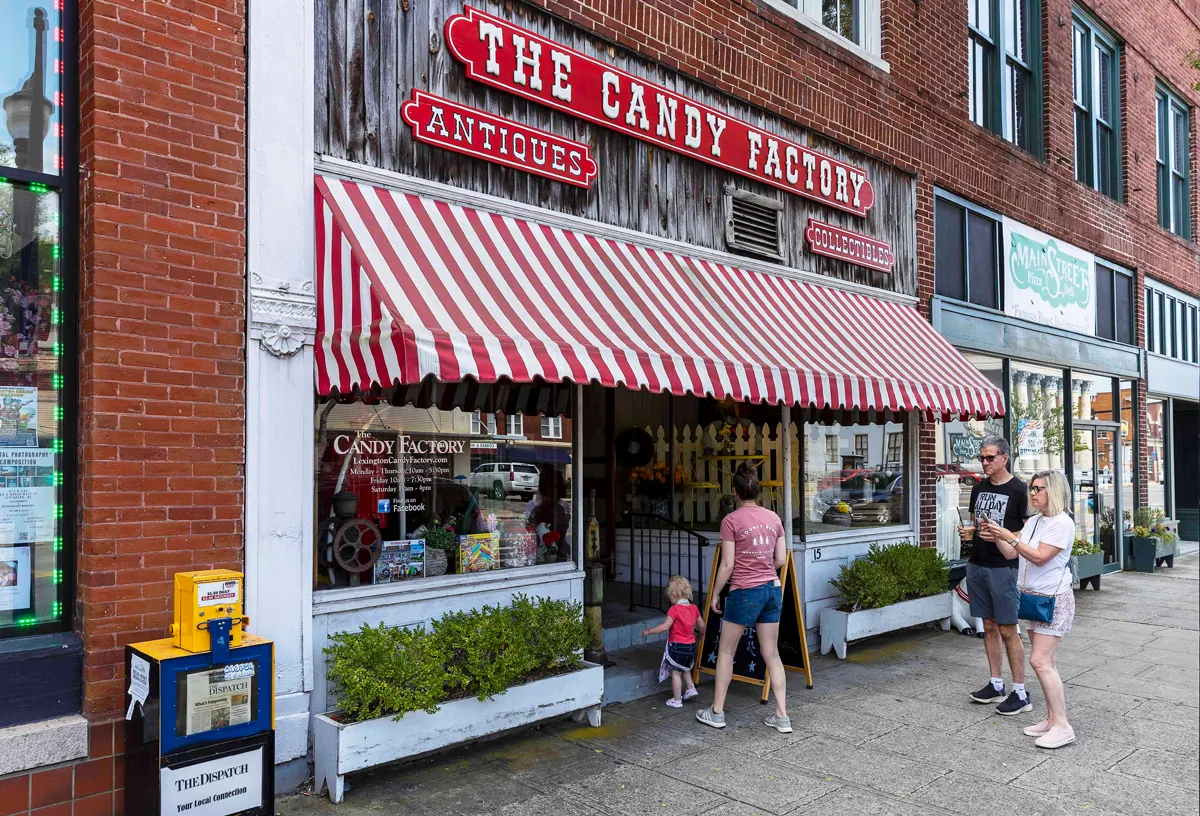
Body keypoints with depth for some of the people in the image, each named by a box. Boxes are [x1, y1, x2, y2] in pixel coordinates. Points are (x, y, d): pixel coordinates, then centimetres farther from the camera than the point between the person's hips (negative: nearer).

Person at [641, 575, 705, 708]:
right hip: (691, 645, 7)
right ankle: (690, 688, 25)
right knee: (685, 669, 30)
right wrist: (702, 635, 33)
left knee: (676, 672, 5)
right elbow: (701, 626, 12)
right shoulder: (694, 608, 2)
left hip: (677, 646, -7)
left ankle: (676, 700, 11)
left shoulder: (675, 609, -18)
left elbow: (665, 627, -23)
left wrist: (648, 631, -13)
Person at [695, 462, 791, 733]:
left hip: (745, 592, -5)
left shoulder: (731, 521, -11)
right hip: (772, 589, 5)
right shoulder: (773, 518, 4)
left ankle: (716, 712, 19)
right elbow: (780, 560, 7)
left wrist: (715, 593, 1)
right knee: (771, 654, 13)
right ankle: (782, 716, 13)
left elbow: (727, 565, -11)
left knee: (725, 651, 11)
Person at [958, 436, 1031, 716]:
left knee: (1008, 630, -3)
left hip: (1003, 567, -6)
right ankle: (996, 685, 23)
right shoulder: (979, 488, 11)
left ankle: (1020, 693, 7)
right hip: (977, 565, 6)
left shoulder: (1018, 490, -8)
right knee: (989, 626, 13)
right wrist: (969, 531, 1)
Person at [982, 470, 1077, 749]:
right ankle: (1052, 718, 19)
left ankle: (1062, 726, -6)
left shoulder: (1062, 523, -13)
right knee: (1045, 661, 12)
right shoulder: (1033, 521, 12)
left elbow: (1040, 557, -21)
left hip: (1054, 599, -9)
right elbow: (1012, 553, 12)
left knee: (1040, 661, -13)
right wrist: (997, 537, -3)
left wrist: (1009, 537, -22)